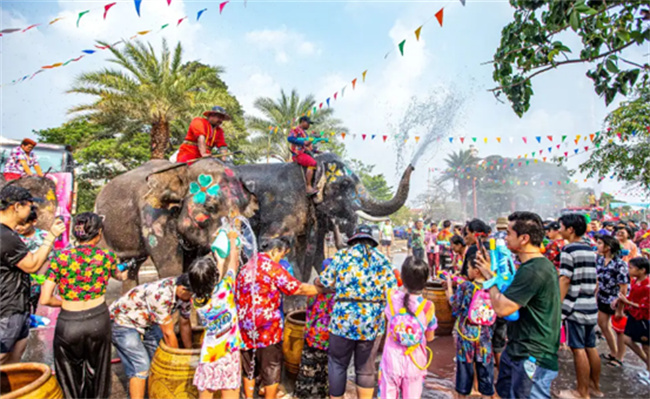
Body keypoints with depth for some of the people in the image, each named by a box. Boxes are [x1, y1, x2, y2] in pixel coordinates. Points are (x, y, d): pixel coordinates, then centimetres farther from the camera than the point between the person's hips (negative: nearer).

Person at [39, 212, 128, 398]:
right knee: (96, 372, 21)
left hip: (69, 324, -1)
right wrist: (123, 275, 44)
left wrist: (65, 303, 10)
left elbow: (45, 299, -10)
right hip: (98, 320, 1)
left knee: (70, 377, 20)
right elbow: (117, 274, 21)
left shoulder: (60, 258, -9)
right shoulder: (107, 257, -3)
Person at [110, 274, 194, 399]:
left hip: (147, 321, 8)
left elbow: (185, 324, 1)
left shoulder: (185, 293, -13)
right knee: (141, 366, -16)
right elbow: (168, 333, -26)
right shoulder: (162, 295, -37)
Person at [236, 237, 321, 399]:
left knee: (249, 368, 19)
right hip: (267, 328, -6)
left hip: (245, 328, 7)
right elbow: (298, 288, -14)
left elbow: (238, 296, 15)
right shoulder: (271, 266, -11)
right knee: (272, 369, 9)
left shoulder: (245, 268, 11)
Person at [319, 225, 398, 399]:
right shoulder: (382, 259, 6)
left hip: (343, 320, -2)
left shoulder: (342, 255, 2)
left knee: (337, 365, 16)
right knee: (366, 369, 16)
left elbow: (324, 283, 1)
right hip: (372, 323, 2)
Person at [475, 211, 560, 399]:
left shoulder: (533, 270, -26)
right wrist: (491, 271, 6)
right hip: (518, 351, 10)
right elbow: (510, 295, 13)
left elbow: (501, 308, -26)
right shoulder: (540, 264, 8)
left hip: (532, 359, -10)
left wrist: (489, 276, -13)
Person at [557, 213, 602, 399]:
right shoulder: (591, 250, 10)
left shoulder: (569, 249, -14)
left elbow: (564, 280, -17)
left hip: (575, 306, -8)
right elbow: (595, 280, 15)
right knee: (591, 347, 17)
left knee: (578, 349, 1)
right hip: (591, 307, 8)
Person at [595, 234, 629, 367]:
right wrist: (596, 296, 6)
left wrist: (620, 309, -18)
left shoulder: (619, 264, -23)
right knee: (602, 324, 16)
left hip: (617, 300, -7)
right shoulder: (599, 259, -3)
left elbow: (623, 288, -21)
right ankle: (613, 353, 35)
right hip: (603, 298, 7)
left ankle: (619, 358, 23)